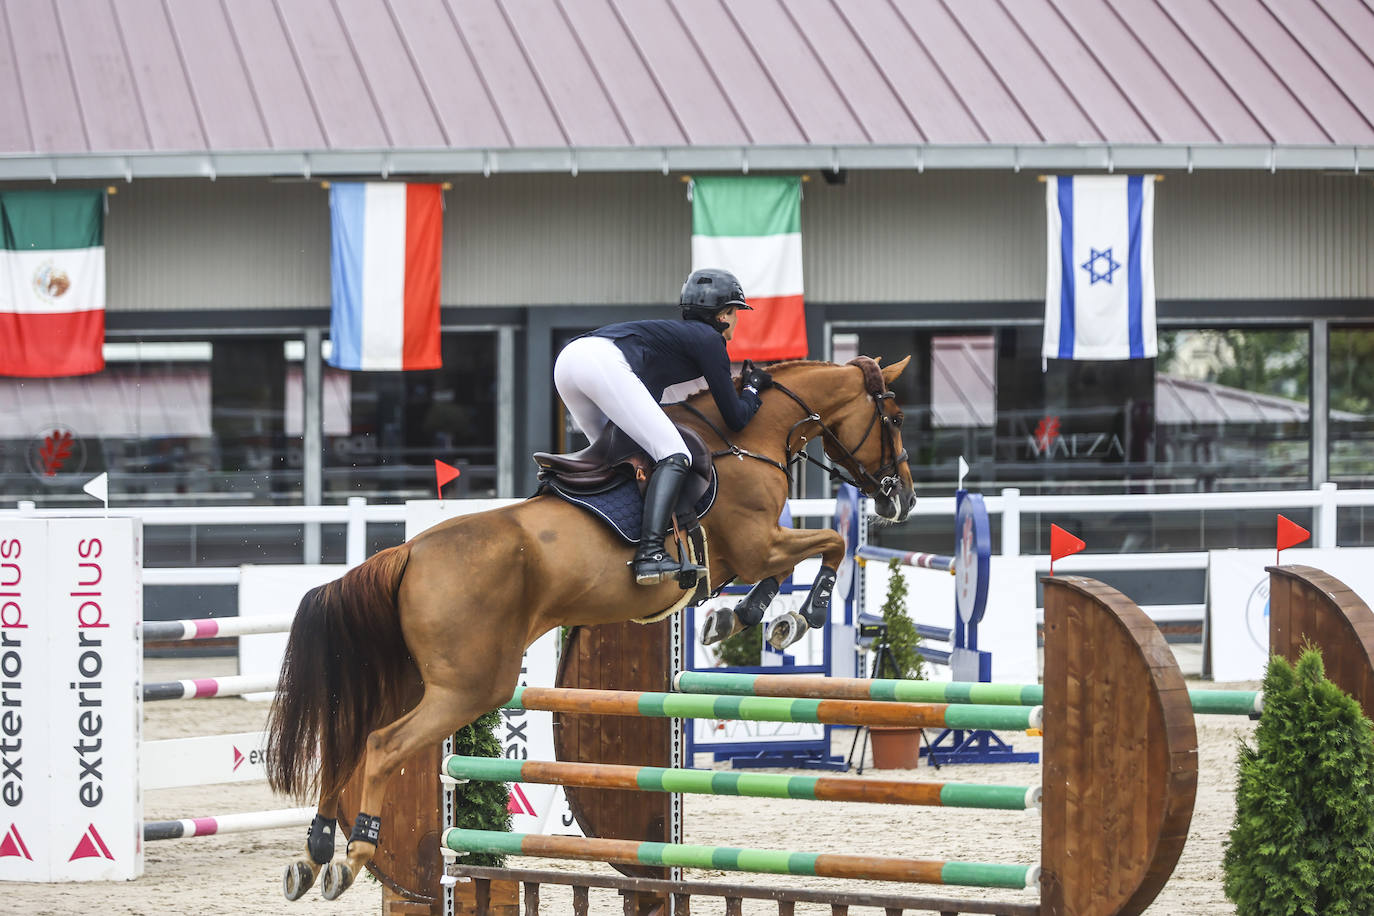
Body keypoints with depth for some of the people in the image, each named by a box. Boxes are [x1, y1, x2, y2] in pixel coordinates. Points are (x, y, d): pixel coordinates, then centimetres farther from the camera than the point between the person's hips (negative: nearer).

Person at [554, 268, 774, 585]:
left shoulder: (679, 332, 34)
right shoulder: (709, 340, 11)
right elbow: (735, 418, 9)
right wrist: (752, 388, 29)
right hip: (604, 363, -9)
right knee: (674, 456, -10)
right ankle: (650, 553, -27)